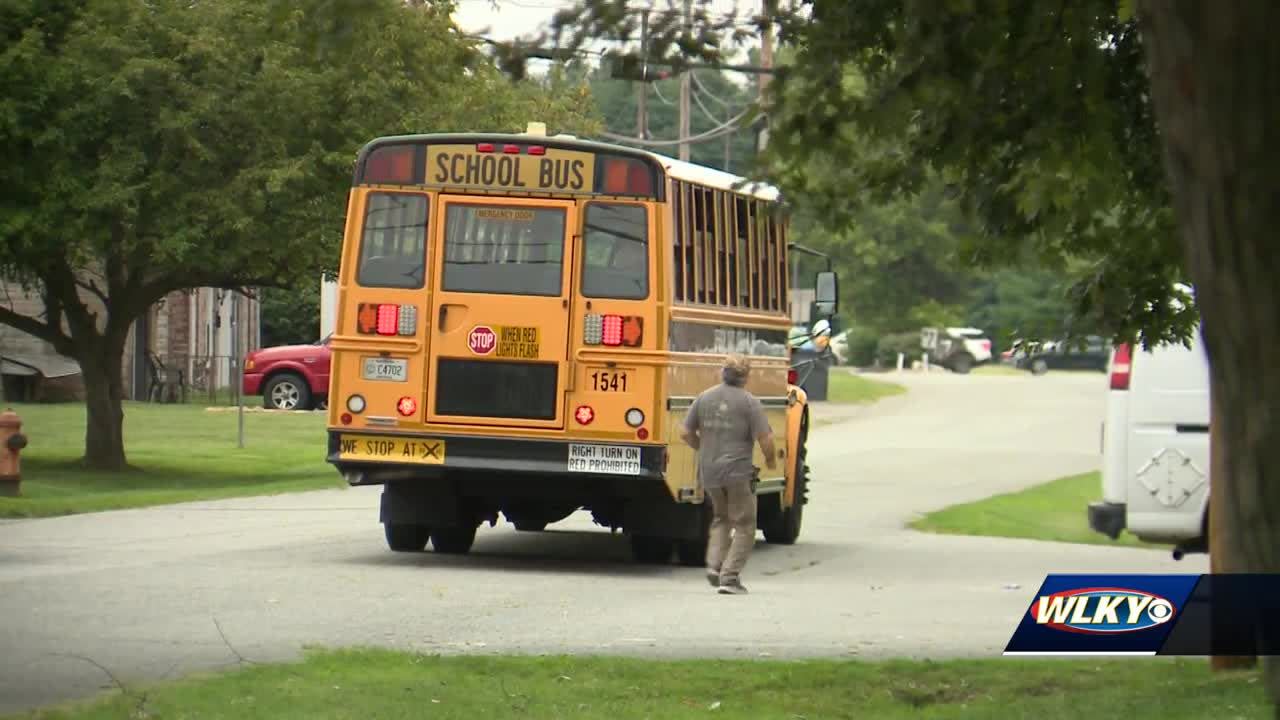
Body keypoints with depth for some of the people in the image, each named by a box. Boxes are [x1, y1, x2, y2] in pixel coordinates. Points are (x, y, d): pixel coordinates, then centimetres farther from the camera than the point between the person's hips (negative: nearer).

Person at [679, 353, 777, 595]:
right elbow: (765, 438, -14)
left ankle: (714, 564, 7)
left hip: (709, 473, 5)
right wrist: (771, 459, 7)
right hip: (738, 472, -5)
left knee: (720, 518, 25)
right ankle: (730, 577, -3)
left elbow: (686, 433, 8)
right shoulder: (749, 402, -10)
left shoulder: (704, 398, 4)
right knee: (744, 527, 6)